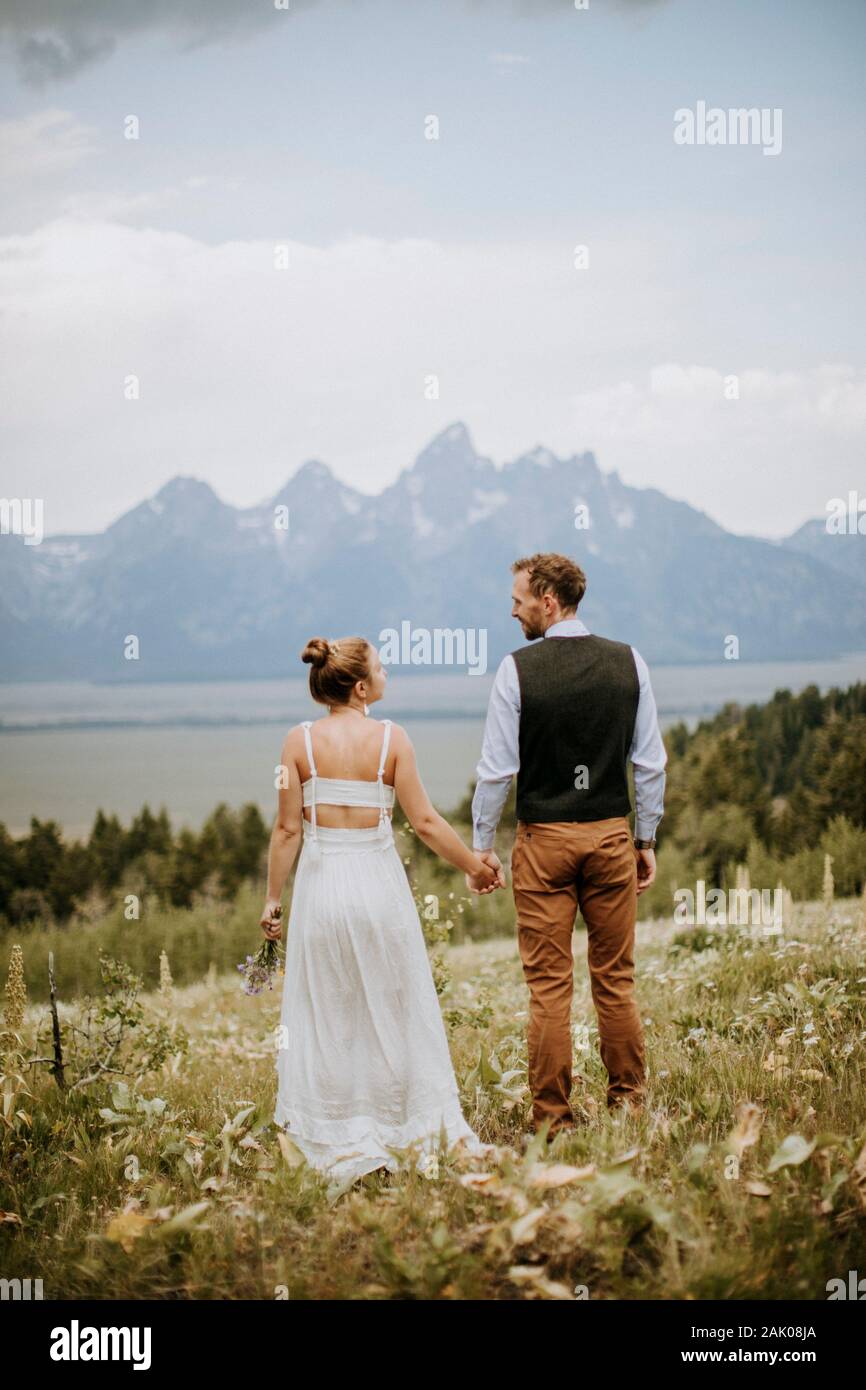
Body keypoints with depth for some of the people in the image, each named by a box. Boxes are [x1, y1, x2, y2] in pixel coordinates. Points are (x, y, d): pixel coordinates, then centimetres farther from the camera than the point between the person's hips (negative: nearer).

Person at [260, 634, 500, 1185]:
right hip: (378, 881, -1)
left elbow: (288, 828, -4)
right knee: (393, 1009, 11)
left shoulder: (300, 741, -5)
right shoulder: (390, 737, -8)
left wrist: (273, 897, 6)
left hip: (321, 880, 1)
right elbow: (425, 821, -5)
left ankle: (334, 1136, 16)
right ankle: (406, 1124, 18)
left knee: (325, 1013, 11)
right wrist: (476, 866, 7)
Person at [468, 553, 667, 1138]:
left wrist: (482, 846, 4)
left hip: (543, 838, -3)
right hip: (612, 834, 3)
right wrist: (647, 839, 12)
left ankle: (553, 1116, 8)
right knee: (615, 979, 11)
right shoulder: (629, 662, 1)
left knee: (549, 984, 3)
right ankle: (629, 1103, 18)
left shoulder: (517, 668, -8)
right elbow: (650, 762, 3)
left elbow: (498, 768, -6)